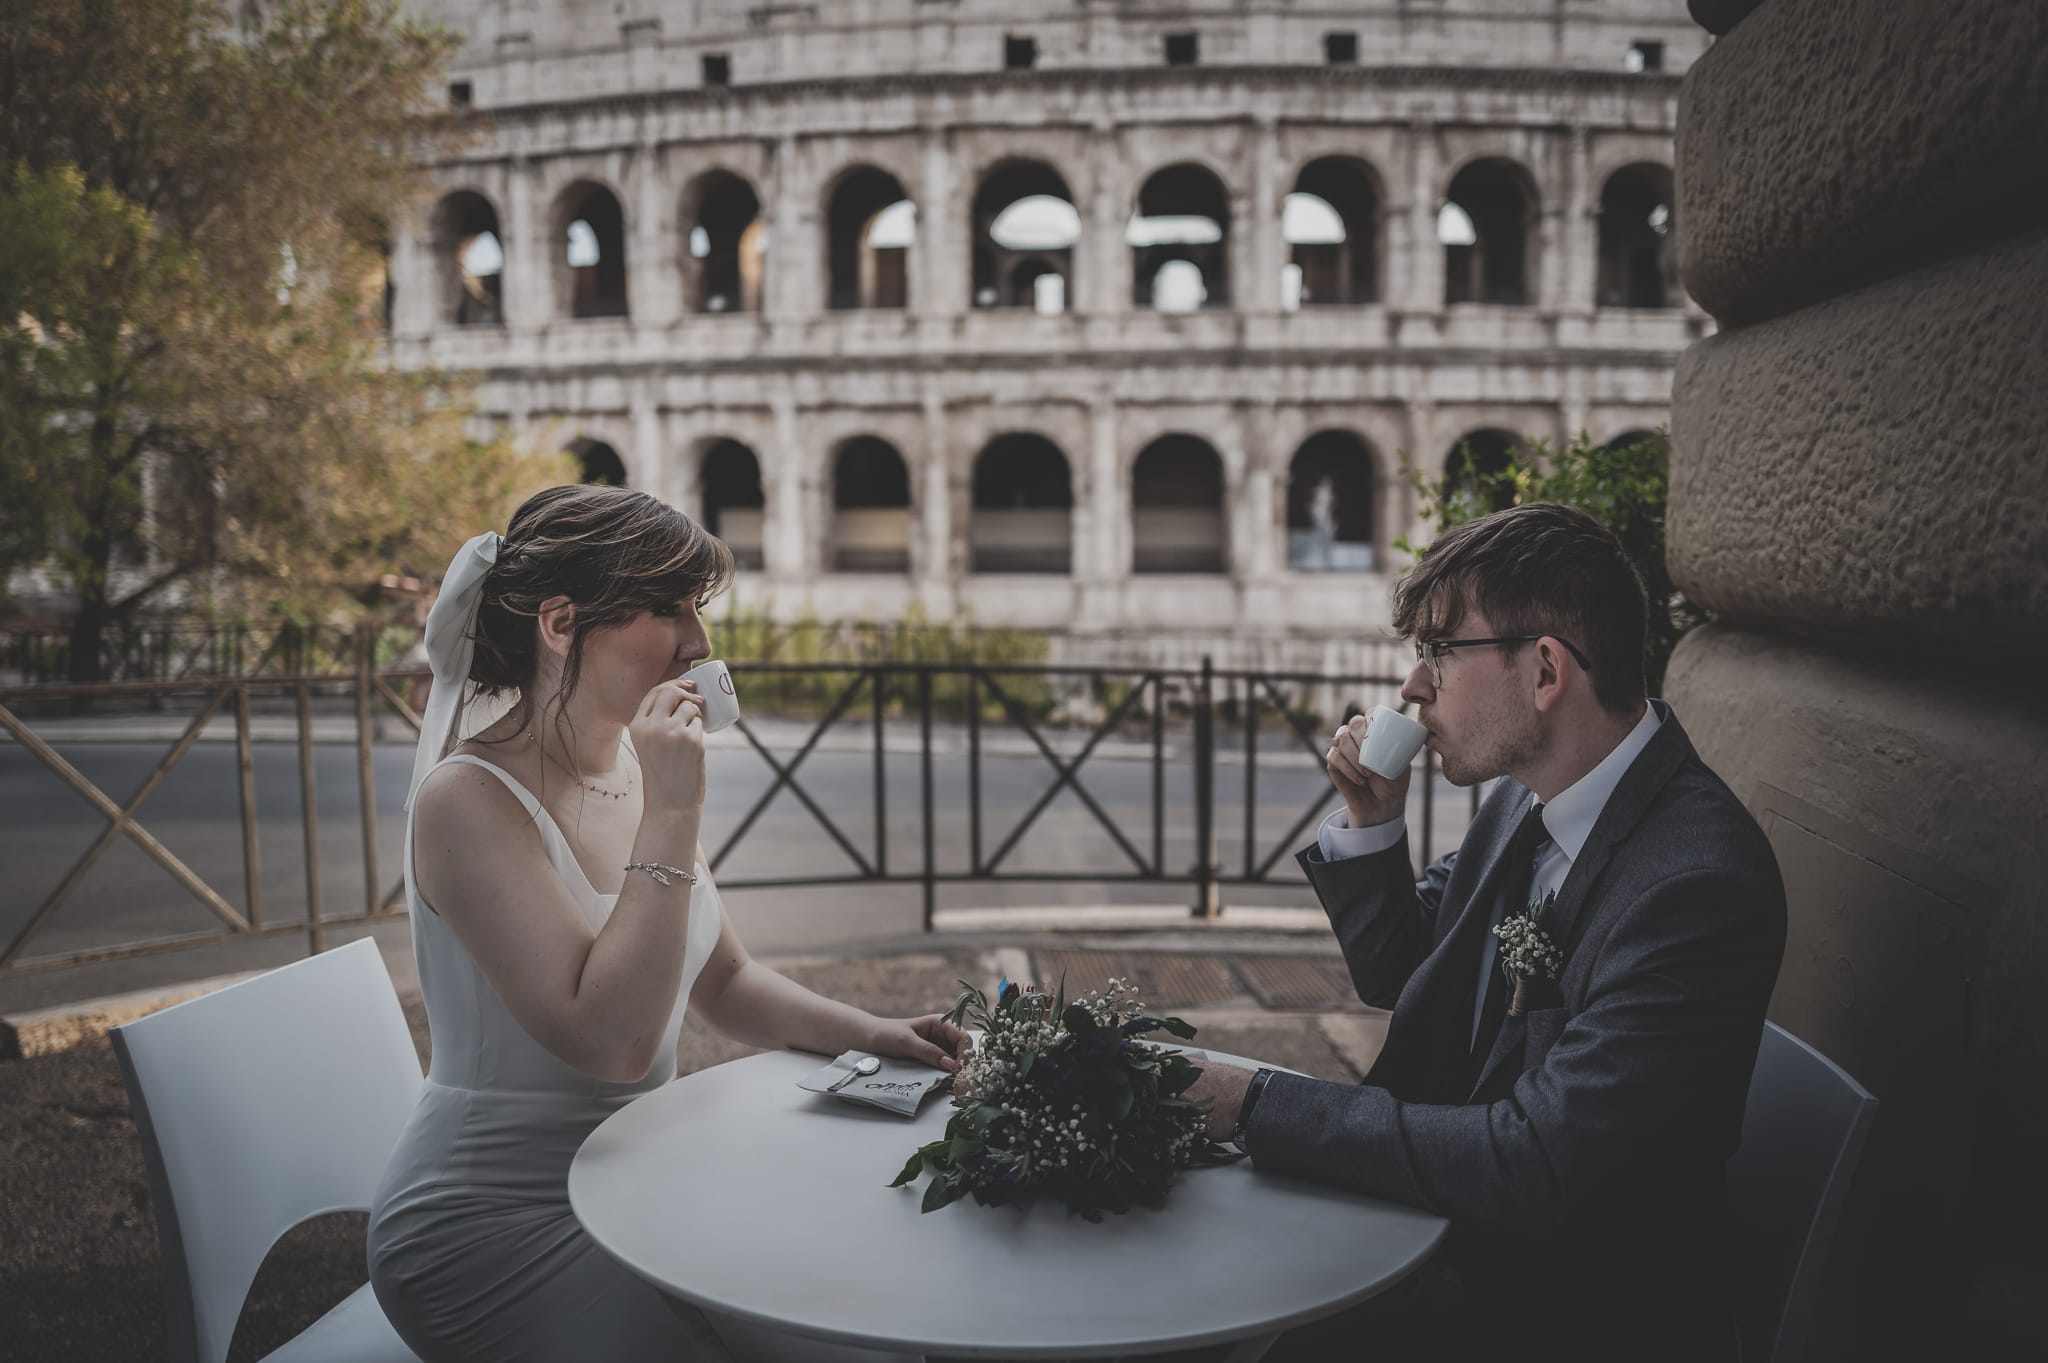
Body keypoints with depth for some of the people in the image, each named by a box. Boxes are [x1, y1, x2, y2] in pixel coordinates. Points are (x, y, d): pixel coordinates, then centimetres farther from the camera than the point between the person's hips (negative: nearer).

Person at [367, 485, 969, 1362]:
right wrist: (671, 814, -28)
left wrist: (867, 1033, -5)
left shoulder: (637, 770, 1)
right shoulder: (468, 799, -21)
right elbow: (613, 1043, -29)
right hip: (490, 1227, -7)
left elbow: (723, 982, 11)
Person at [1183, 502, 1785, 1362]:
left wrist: (1259, 1106, -25)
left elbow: (1538, 1166, -29)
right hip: (1447, 1237, 7)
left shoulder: (1697, 880, -27)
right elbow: (1392, 975, 12)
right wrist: (1367, 821, -5)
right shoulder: (1524, 796, -1)